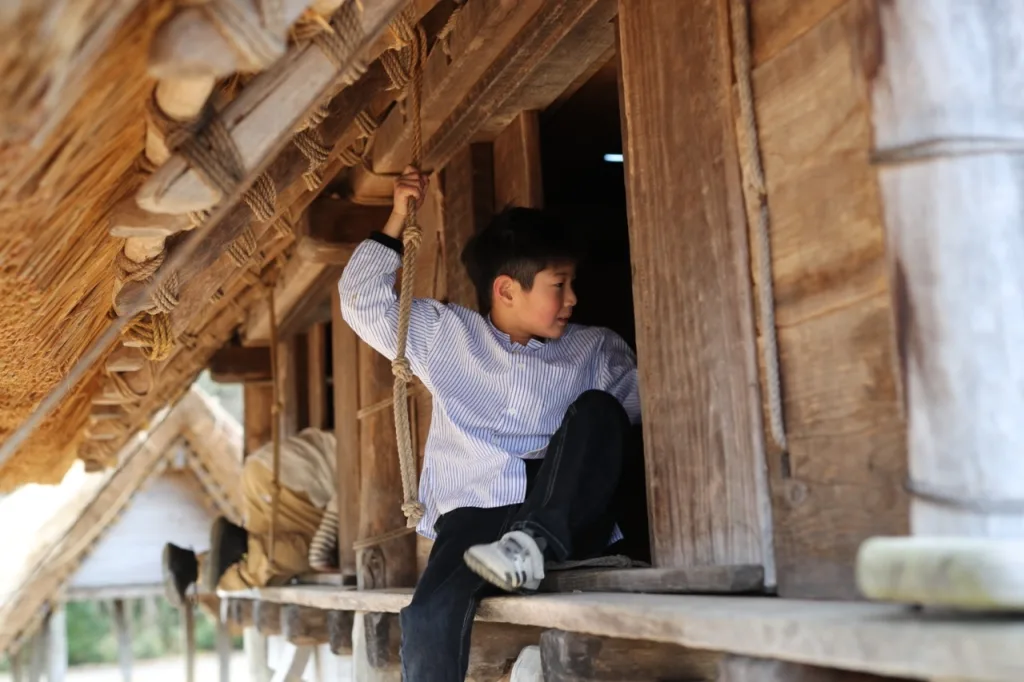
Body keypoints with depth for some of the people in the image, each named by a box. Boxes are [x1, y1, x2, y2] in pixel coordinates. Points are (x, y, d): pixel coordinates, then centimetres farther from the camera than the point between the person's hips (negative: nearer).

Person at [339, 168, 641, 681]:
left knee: (596, 407, -21)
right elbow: (363, 300, 12)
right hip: (474, 516, -1)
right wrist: (397, 220, 10)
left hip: (565, 519, 1)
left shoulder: (594, 351, 13)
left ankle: (535, 541, -32)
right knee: (429, 614, -31)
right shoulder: (445, 335, 12)